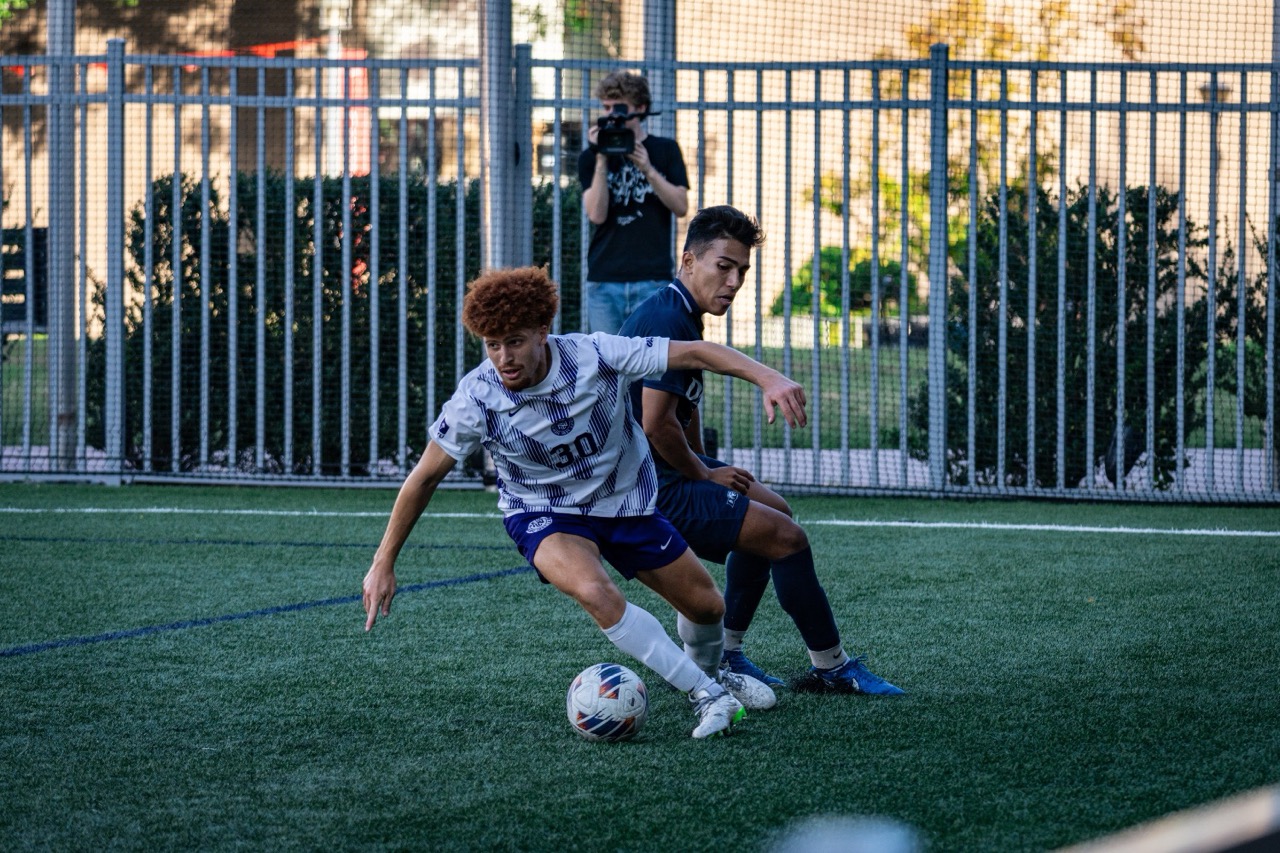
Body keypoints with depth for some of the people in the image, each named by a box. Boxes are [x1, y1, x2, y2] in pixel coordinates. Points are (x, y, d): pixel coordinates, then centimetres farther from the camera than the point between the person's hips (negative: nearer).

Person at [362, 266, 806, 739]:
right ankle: (709, 697, -20)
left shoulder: (595, 357, -26)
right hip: (543, 516, -2)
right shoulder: (475, 400, -25)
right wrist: (383, 563, -9)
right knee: (595, 592, -33)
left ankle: (710, 674, 47)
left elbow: (693, 353, -22)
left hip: (625, 500, 2)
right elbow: (424, 477, -12)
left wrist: (767, 377, -35)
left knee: (706, 605, 10)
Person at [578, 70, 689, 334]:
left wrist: (647, 169, -12)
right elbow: (596, 214, -3)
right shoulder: (590, 158, 9)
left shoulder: (665, 151, 9)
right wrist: (601, 161, -11)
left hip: (652, 277, -1)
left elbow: (681, 206, 0)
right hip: (604, 278, 1)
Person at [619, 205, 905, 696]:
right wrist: (705, 474, -11)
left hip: (675, 473, 11)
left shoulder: (683, 317, 12)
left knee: (773, 510, 24)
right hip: (654, 489, -11)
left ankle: (722, 655, 24)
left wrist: (704, 469, 12)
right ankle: (830, 668, 2)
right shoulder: (667, 320, -21)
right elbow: (656, 422, -26)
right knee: (787, 538, -11)